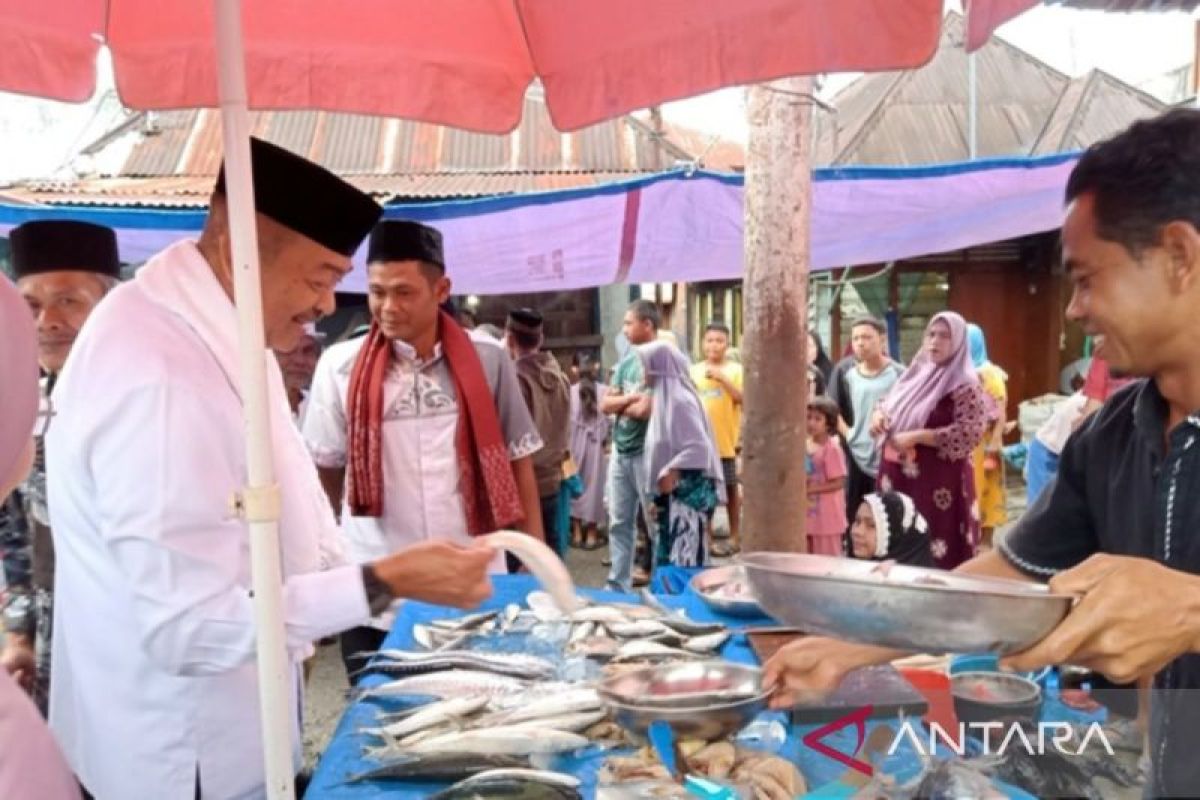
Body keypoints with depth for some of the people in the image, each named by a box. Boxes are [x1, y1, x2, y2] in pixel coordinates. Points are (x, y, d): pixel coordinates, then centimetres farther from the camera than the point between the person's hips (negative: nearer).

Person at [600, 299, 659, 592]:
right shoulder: (626, 362, 11)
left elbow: (646, 409, -20)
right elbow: (604, 405, 8)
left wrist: (620, 404, -2)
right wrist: (630, 398, -10)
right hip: (620, 452, 8)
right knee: (619, 523, 12)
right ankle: (617, 587, 21)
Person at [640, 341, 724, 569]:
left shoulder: (680, 400, -15)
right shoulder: (666, 396, 12)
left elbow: (699, 447, -22)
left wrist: (670, 473, -18)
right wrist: (659, 497, 14)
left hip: (687, 491, -9)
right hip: (671, 492, 9)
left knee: (683, 559, -6)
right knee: (667, 556, 11)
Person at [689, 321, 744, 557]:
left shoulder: (735, 370, -1)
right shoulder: (694, 370, 8)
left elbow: (742, 398, -13)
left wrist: (722, 378, -20)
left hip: (725, 440, -3)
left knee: (729, 488, 7)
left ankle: (735, 537, 16)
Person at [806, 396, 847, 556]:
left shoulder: (832, 448, -15)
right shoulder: (807, 445, 6)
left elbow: (839, 483, -17)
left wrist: (810, 489, -18)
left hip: (827, 515, -7)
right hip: (810, 513, 7)